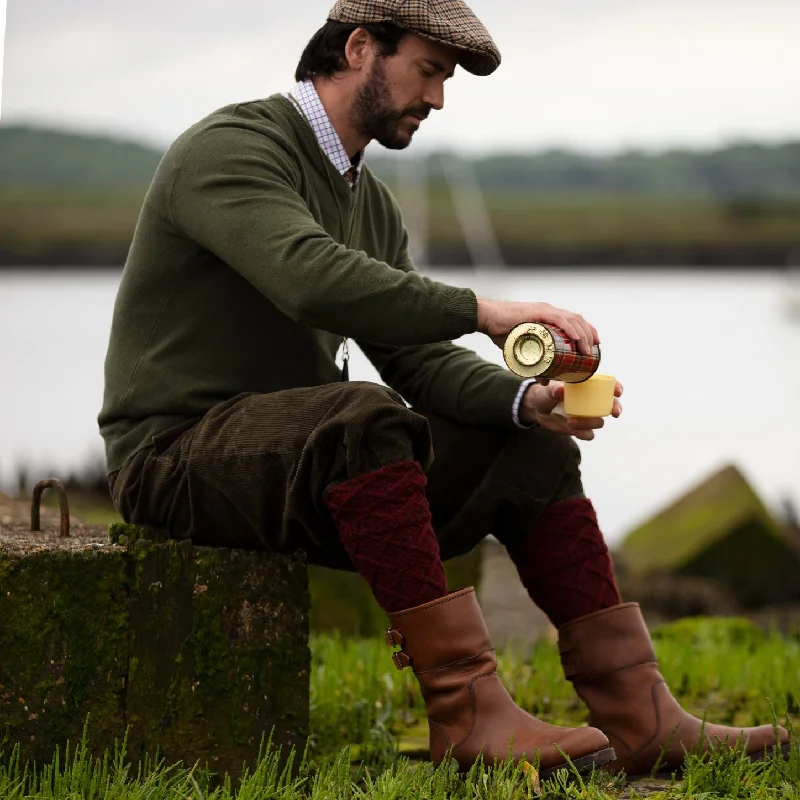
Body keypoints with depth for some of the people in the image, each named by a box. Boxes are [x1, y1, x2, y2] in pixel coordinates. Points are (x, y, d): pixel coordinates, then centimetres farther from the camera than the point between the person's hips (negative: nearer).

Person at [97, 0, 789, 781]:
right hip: (179, 454, -9)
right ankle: (469, 711, -36)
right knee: (361, 418, -37)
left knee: (531, 448, 2)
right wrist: (483, 312, -34)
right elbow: (312, 278, -32)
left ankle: (637, 716, -3)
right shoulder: (230, 149, -14)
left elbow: (416, 358, 8)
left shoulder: (368, 200, 16)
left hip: (312, 466, 9)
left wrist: (528, 399, -11)